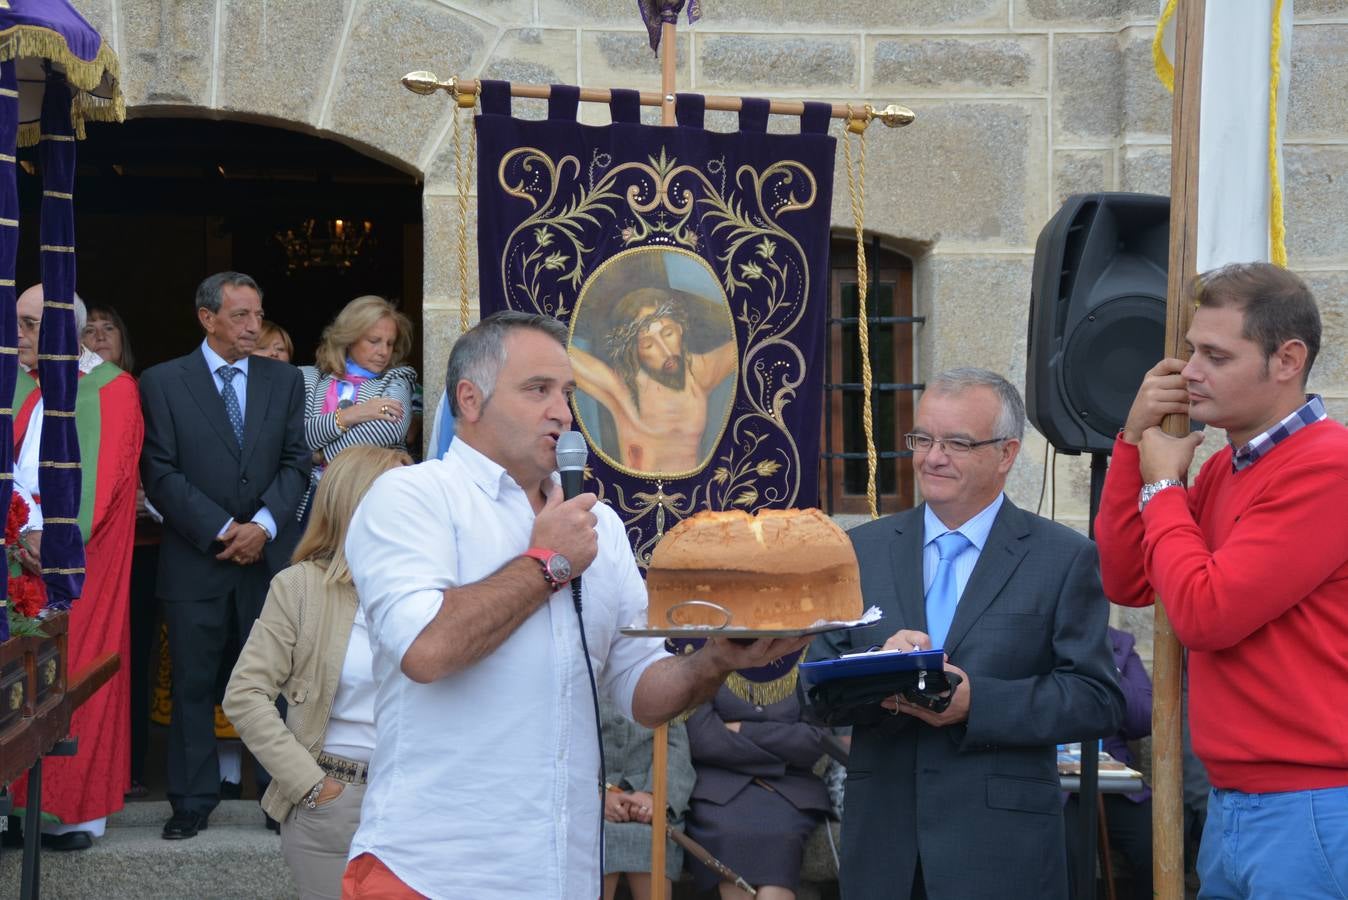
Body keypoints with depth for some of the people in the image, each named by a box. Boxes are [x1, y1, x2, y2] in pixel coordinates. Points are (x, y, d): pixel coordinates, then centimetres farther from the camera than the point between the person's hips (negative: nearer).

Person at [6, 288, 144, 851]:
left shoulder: (113, 390, -2)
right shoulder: (17, 383, 12)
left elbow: (102, 476, -9)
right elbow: (9, 464, 3)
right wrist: (28, 533, -12)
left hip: (84, 557, -4)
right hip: (23, 552, 4)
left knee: (77, 674, -3)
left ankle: (78, 806, 3)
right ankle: (24, 798, 8)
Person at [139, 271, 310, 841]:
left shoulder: (285, 380, 11)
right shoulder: (162, 382, 2)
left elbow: (295, 462, 7)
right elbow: (160, 473, -4)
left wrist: (264, 525, -9)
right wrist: (222, 530, -11)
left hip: (269, 555, 2)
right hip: (195, 559, -1)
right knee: (193, 683, 3)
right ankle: (193, 802, 11)